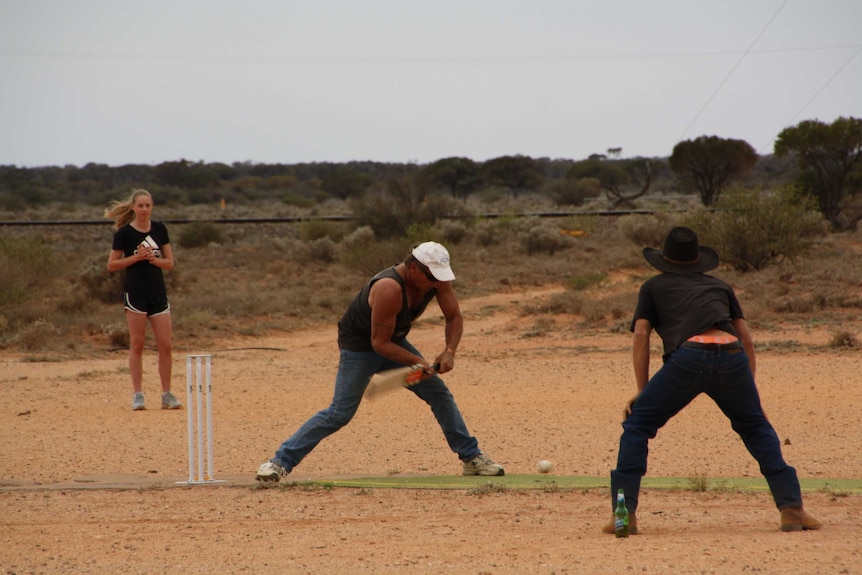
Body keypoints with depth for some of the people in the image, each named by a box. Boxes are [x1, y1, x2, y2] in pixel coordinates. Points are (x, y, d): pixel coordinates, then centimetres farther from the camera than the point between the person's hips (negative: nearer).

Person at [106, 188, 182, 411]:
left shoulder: (159, 229, 8)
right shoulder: (124, 233, -3)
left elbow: (170, 263, 9)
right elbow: (111, 265, -2)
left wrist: (154, 259, -11)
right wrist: (137, 257, -12)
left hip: (158, 292, 3)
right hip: (135, 292, -3)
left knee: (165, 345, -1)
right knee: (137, 344, -2)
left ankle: (167, 394, 7)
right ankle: (138, 395, 3)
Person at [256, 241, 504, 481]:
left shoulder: (437, 279, -16)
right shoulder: (389, 288, -37)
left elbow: (454, 317, -3)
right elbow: (379, 343, -31)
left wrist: (450, 351, -19)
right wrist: (416, 361, -33)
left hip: (393, 341, 8)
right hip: (359, 345, -7)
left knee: (440, 394, 4)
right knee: (340, 413, -16)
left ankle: (472, 457, 15)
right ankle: (279, 462, -12)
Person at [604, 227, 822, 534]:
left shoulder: (654, 286, 28)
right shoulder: (720, 286, 33)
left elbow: (640, 336, 16)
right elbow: (747, 339, 27)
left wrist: (642, 390, 16)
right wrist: (747, 390, 29)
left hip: (688, 355, -3)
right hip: (732, 356, 3)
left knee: (637, 424, 12)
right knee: (756, 427, 23)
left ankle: (625, 513, 1)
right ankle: (792, 507, 12)